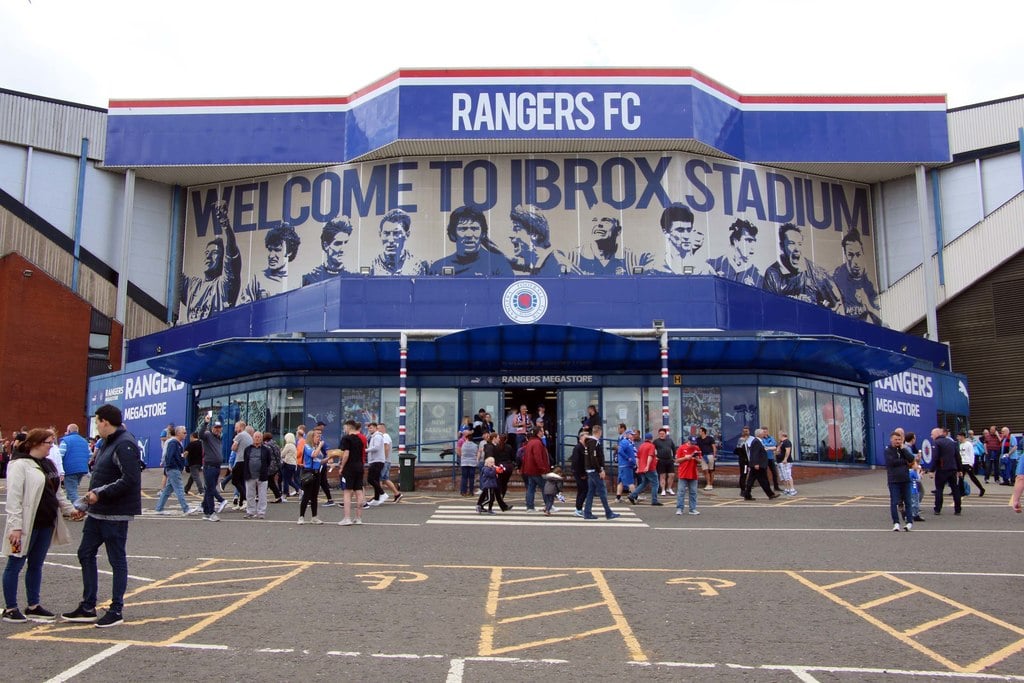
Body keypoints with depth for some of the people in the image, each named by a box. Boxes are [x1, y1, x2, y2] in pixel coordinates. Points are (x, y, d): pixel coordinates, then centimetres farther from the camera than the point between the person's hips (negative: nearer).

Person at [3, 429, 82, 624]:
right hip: (27, 525, -8)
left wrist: (70, 509, 11)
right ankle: (10, 609, 15)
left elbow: (57, 492, 21)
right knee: (15, 565, 5)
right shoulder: (19, 465, -13)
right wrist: (15, 526, -22)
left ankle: (33, 606, 24)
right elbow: (13, 498, -18)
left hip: (46, 524, 8)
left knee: (36, 565, 15)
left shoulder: (48, 464, 13)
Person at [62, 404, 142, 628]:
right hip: (97, 512, 11)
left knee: (117, 560, 1)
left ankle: (116, 610, 12)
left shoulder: (124, 445, -19)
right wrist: (92, 496, 9)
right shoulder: (108, 443, 14)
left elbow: (129, 480, -26)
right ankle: (88, 607, 26)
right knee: (85, 554, 15)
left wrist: (100, 493, -21)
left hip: (115, 514, -11)